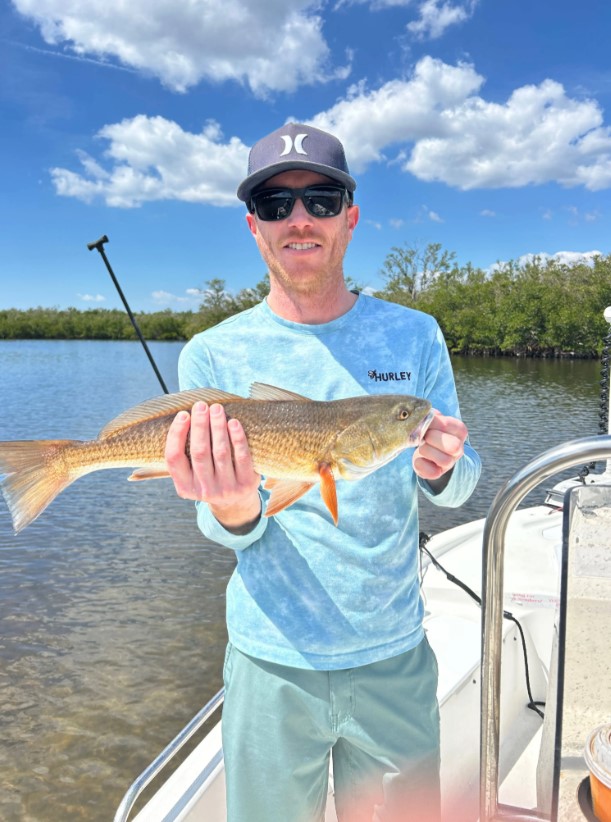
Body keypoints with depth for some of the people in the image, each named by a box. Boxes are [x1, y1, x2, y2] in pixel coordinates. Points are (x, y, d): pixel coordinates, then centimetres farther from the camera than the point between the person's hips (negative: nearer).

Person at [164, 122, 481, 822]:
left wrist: (439, 469, -21)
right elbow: (227, 532, -6)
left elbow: (457, 487, 2)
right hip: (273, 661, -1)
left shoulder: (414, 335, -4)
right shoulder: (212, 355, -8)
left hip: (396, 655, 2)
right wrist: (234, 511, -29)